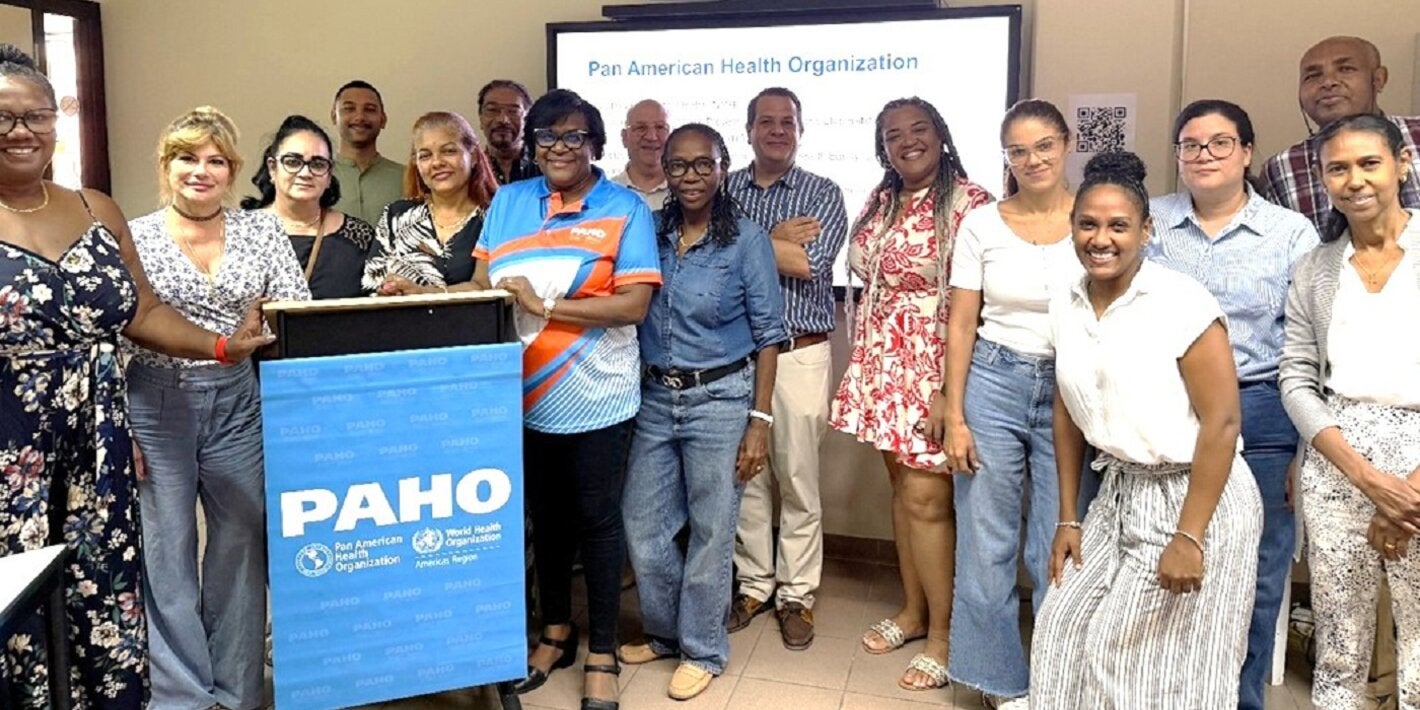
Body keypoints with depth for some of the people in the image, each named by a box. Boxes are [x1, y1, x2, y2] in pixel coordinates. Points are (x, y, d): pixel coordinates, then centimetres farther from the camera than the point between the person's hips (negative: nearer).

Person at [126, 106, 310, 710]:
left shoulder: (262, 230, 5)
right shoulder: (133, 237, 0)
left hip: (238, 402, 2)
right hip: (156, 403, -2)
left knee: (242, 543, 9)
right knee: (165, 548, 4)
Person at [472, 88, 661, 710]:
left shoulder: (626, 209, -6)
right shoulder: (507, 202, 7)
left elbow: (634, 305, -15)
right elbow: (481, 286, 8)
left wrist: (544, 305, -20)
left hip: (593, 398, -4)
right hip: (524, 395, 4)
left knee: (597, 520, 7)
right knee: (545, 516, 18)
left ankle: (602, 654, 22)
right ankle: (556, 630, 36)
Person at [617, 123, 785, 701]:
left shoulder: (747, 240, -7)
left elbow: (767, 335, -6)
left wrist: (759, 420, -11)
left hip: (720, 400, -4)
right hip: (654, 398, 4)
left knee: (711, 531, 7)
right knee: (641, 526, 11)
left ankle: (703, 649, 26)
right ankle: (666, 631, 34)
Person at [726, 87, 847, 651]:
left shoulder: (823, 193, 4)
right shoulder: (723, 189, 9)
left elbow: (810, 262, -13)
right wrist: (777, 240, -13)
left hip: (799, 353, -2)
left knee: (798, 477, 4)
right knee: (744, 475, 9)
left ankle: (796, 594, 17)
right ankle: (754, 584, 24)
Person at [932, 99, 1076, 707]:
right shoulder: (981, 225, 0)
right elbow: (961, 325, 1)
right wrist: (954, 417, -3)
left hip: (1072, 390, 0)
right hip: (992, 384, 1)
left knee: (1060, 549, 6)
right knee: (986, 543, 7)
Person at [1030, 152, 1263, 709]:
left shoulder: (1181, 303, -18)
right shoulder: (1065, 307, 1)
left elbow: (1221, 422, -19)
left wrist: (1189, 538, -19)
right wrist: (1068, 518, 10)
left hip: (1196, 497, -6)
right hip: (1119, 494, 6)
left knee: (1164, 661, 3)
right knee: (1067, 630, 10)